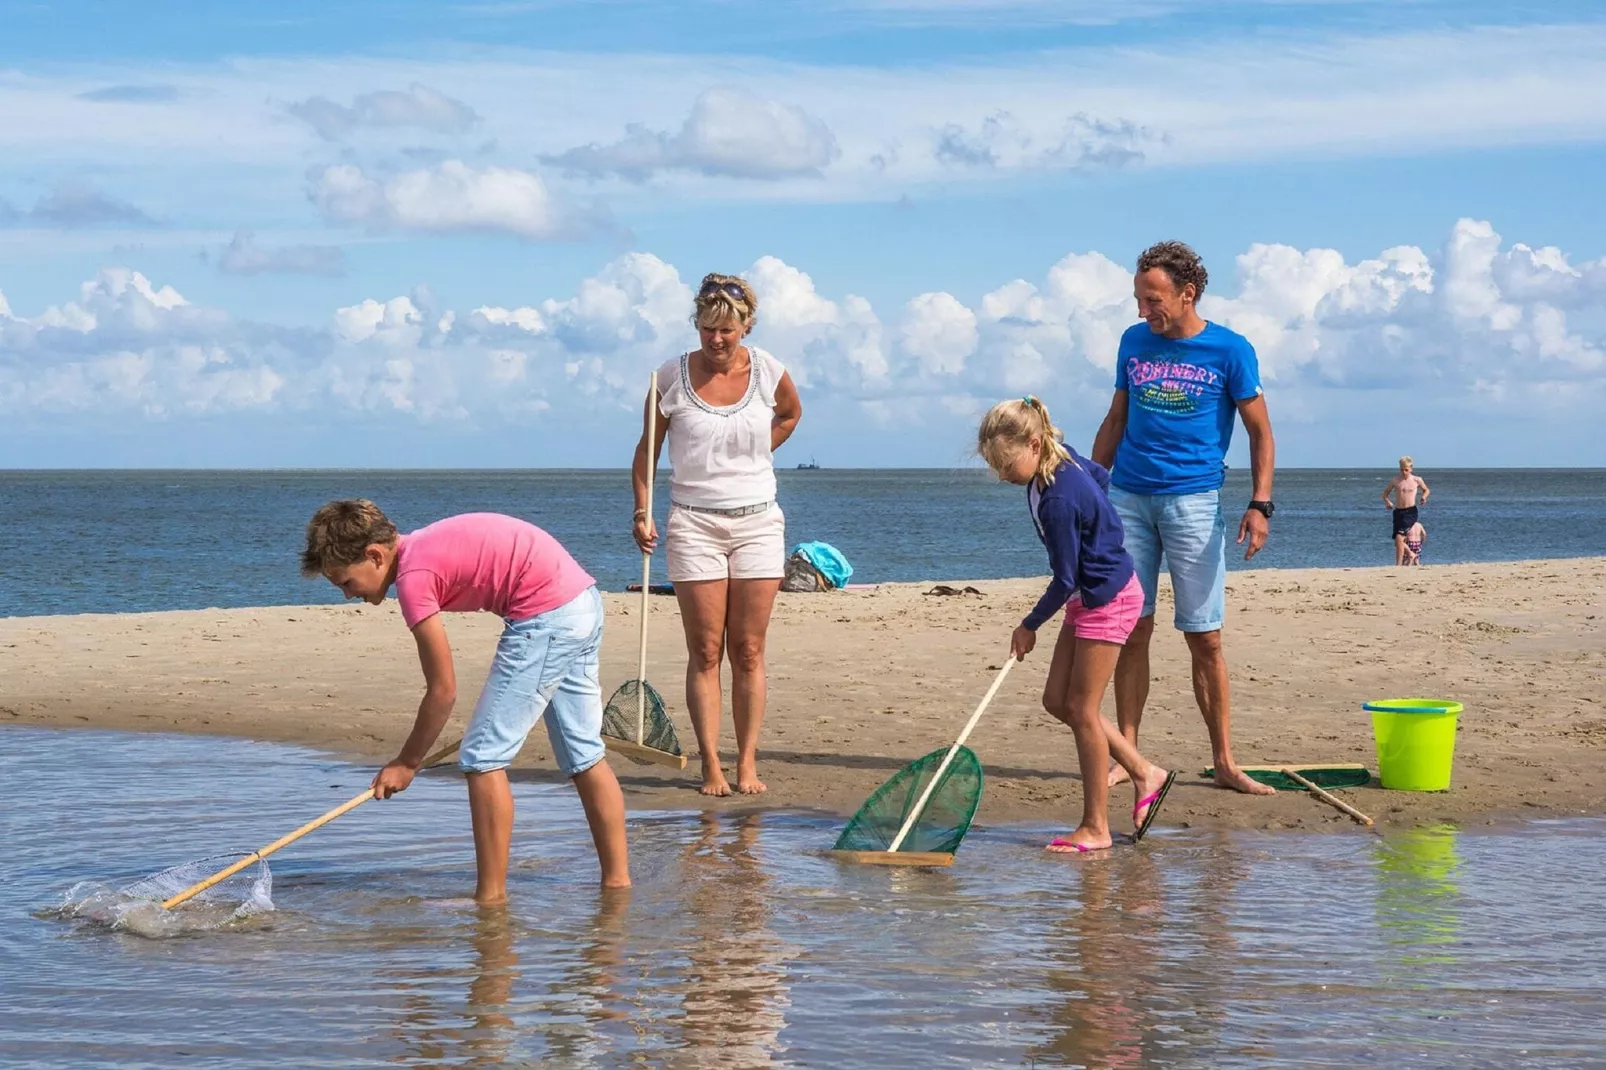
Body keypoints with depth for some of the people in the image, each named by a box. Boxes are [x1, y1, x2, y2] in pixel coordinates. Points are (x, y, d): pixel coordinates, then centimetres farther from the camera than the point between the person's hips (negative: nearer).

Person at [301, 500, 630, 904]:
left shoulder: (413, 577, -12)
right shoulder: (424, 547, 14)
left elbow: (443, 691, -8)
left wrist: (406, 763, 4)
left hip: (546, 613, -10)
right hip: (585, 601, 10)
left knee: (484, 758, -3)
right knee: (584, 754, 17)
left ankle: (491, 897, -2)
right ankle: (618, 879, 22)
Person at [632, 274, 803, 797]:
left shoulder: (768, 372, -1)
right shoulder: (672, 377, -5)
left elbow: (790, 414, 22)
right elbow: (647, 448, 4)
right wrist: (642, 512, -4)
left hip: (757, 520, 1)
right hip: (694, 523, -1)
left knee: (748, 652, 2)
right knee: (705, 652, -2)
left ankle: (747, 763, 6)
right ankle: (711, 767, -1)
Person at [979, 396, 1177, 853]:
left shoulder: (1059, 500, -28)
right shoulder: (1063, 457, -1)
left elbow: (1064, 580, -21)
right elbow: (1100, 475, 21)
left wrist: (1030, 626, -7)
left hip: (1107, 599, -10)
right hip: (1088, 596, 10)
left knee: (1081, 709, -5)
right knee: (1057, 700, 9)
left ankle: (1095, 828, 3)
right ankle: (1144, 773, 18)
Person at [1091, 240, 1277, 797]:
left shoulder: (1230, 351, -1)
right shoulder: (1134, 342, 10)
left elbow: (1260, 433, 2)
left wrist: (1259, 504, -9)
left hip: (1193, 500, -3)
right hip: (1128, 498, 3)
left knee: (1205, 638, -2)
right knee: (1131, 629, 2)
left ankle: (1224, 761, 5)